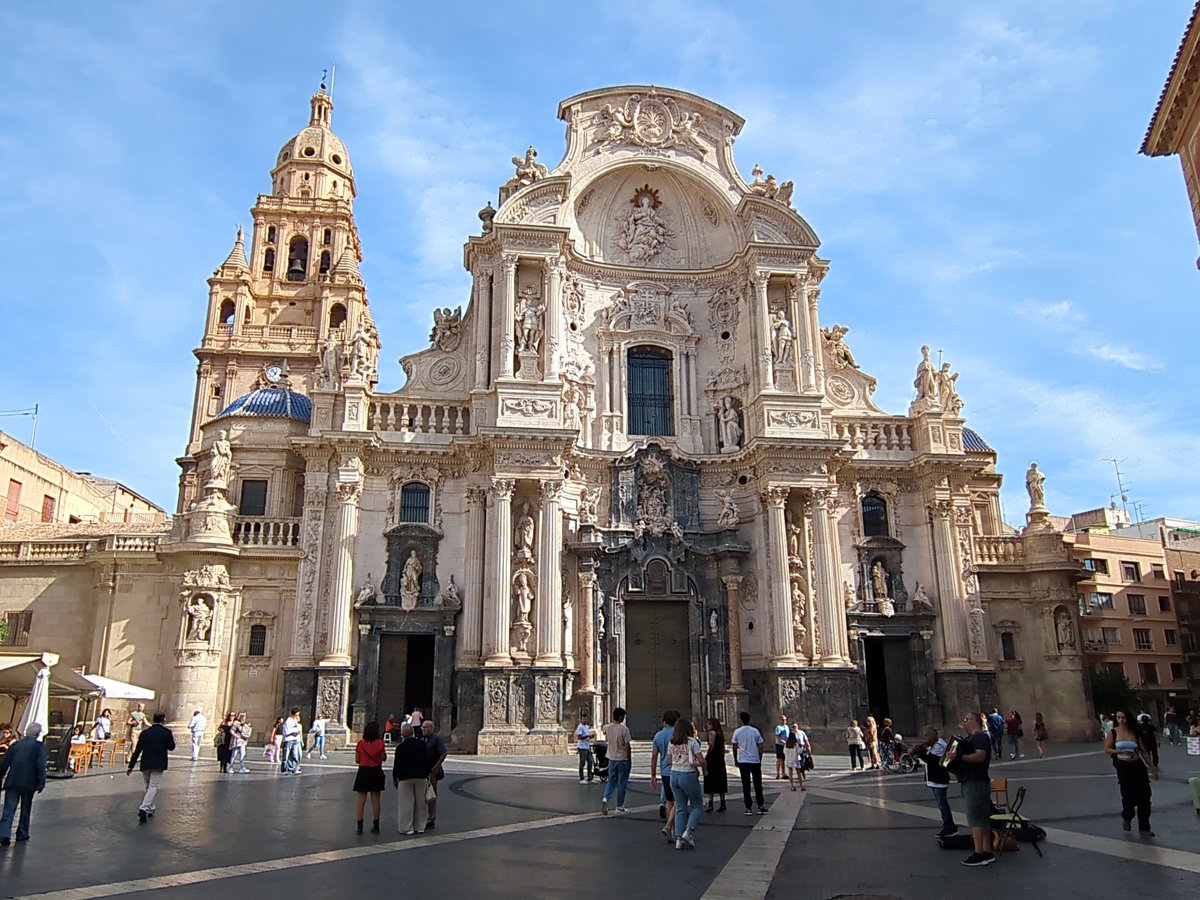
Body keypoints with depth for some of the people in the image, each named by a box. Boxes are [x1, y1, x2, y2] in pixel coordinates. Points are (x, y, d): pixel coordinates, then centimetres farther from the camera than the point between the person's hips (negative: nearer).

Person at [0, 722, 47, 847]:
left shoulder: (16, 744, 8)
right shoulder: (39, 746, -5)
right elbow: (41, 765, -12)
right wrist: (41, 783, -9)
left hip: (12, 782, 2)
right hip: (28, 783, -2)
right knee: (25, 809, 14)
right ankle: (22, 833, 20)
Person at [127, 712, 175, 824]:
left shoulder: (144, 733, 7)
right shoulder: (167, 732, -4)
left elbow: (137, 750, 6)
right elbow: (171, 747, -2)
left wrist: (131, 766, 11)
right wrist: (173, 739, 19)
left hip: (145, 764, 4)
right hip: (158, 764, -4)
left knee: (148, 787, 20)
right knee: (153, 787, -4)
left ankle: (150, 808, 27)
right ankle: (144, 809, -20)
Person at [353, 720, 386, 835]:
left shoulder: (360, 744, -5)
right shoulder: (380, 743, -7)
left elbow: (357, 760, 2)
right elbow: (384, 758, -1)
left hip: (363, 772, 0)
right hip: (376, 772, 0)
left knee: (360, 800, 5)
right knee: (375, 800, 8)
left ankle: (359, 827, 3)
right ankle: (376, 826, 14)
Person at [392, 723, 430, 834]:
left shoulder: (400, 747, -10)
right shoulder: (422, 745, 1)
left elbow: (397, 764, -6)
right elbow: (427, 762, 6)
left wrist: (394, 778, 6)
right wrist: (427, 776, 16)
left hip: (405, 778, -3)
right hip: (421, 777, 3)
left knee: (406, 803, 3)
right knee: (421, 803, 11)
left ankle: (407, 828, 5)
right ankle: (420, 827, 17)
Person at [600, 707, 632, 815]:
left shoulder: (607, 728, -1)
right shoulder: (624, 729, -17)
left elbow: (602, 729, 25)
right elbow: (627, 746, -14)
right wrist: (629, 759, -2)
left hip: (612, 759, 5)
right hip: (623, 759, -5)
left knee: (611, 781, 16)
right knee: (622, 783, 7)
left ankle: (605, 798, -5)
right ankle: (620, 806, 14)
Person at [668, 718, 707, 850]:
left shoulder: (671, 743, 5)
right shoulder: (692, 742, -10)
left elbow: (669, 761, 9)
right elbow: (701, 760, -13)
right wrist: (704, 770, 5)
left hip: (674, 775, 5)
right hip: (688, 775, -5)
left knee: (680, 808, 12)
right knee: (697, 805, 11)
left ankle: (679, 839, 10)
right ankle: (688, 832, -4)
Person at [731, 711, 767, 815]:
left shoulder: (737, 732, -3)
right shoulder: (755, 731, 0)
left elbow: (735, 748, 1)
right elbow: (760, 747, 2)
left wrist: (735, 760, 13)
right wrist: (760, 760, 14)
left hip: (743, 762, -1)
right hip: (755, 761, 1)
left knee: (746, 785, 4)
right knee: (758, 785, 11)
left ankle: (748, 808, 4)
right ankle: (761, 807, 12)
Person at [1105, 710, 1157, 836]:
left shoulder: (1134, 733, 5)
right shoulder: (1113, 733, -2)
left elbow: (1143, 751, 8)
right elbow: (1106, 749, -4)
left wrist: (1152, 767, 6)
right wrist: (1120, 752, -19)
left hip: (1138, 766, 2)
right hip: (1123, 768, -2)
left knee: (1144, 797, 0)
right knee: (1128, 796, 0)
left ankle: (1144, 828, 9)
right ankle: (1126, 818, 30)